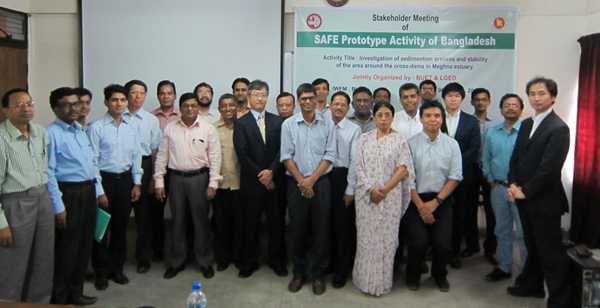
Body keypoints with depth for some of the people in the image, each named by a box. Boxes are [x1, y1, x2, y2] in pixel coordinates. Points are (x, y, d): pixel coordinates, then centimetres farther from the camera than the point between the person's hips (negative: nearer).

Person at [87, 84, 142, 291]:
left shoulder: (131, 128, 7)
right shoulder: (96, 128, -7)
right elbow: (92, 161, -9)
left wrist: (137, 183, 6)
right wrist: (98, 190, -12)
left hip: (125, 179, 4)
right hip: (104, 179, -4)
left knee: (121, 226, 13)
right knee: (101, 226, 4)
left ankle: (116, 268, 29)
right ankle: (101, 272, 21)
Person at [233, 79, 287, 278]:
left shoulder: (277, 121, 7)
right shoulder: (241, 123, 0)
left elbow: (281, 149, 0)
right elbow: (242, 154, -7)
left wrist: (271, 171, -14)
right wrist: (260, 175, -11)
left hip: (274, 181, 2)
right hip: (251, 183, -1)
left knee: (277, 223, 7)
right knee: (251, 224, 8)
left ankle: (277, 260, 23)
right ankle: (250, 261, 23)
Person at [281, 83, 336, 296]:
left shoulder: (327, 124, 2)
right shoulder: (288, 124, 2)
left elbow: (330, 155, -2)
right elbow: (286, 156, -2)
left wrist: (312, 180, -10)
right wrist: (301, 181, -10)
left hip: (320, 182, 0)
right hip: (296, 183, 0)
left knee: (321, 230, 4)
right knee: (298, 229, 8)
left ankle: (319, 274, 20)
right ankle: (298, 273, 23)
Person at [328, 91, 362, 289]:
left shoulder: (354, 130, -3)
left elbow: (354, 160, -6)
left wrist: (350, 189, -8)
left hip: (342, 177, -3)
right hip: (323, 176, 3)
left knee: (343, 224, 4)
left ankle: (341, 269, 19)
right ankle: (327, 262, 30)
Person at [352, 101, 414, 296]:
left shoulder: (399, 140, 2)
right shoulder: (365, 139, 8)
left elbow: (403, 169, -6)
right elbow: (359, 166, 2)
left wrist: (385, 189, -14)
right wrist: (370, 189, -11)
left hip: (391, 196, -2)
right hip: (367, 196, 2)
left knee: (386, 238, 2)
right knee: (366, 237, 5)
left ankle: (383, 281, 16)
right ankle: (365, 278, 19)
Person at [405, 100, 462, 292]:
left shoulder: (451, 144, 4)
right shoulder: (411, 144, -1)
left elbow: (455, 177, 1)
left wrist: (435, 202, -8)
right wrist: (420, 205, -9)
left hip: (442, 200, 1)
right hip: (416, 199, -1)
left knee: (443, 244, -13)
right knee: (419, 242, -17)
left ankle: (439, 275, 22)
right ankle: (413, 275, 16)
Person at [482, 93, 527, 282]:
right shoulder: (492, 132, 10)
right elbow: (486, 158, 15)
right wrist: (490, 180, 7)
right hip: (498, 188, 5)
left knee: (523, 232, 1)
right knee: (502, 230, 14)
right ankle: (504, 267, 27)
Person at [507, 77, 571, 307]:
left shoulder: (558, 128, -14)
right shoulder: (526, 124, 12)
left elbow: (550, 168, -20)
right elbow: (516, 157, 13)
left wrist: (525, 191, -15)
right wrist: (514, 184, -1)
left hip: (544, 201, -8)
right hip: (525, 198, 8)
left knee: (551, 253, 0)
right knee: (532, 246, 21)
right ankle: (532, 285, 36)